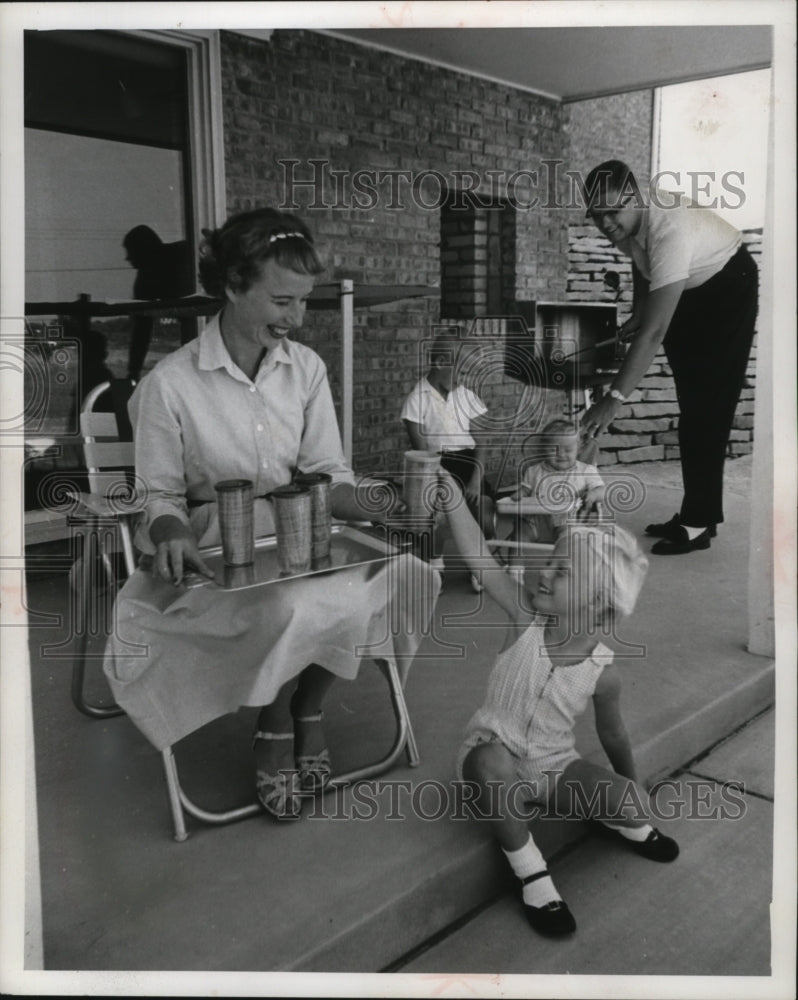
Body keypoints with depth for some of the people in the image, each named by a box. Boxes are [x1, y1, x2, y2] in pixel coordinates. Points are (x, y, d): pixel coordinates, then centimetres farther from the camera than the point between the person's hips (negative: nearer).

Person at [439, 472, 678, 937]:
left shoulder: (603, 670, -14)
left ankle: (628, 826, 20)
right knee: (492, 763, -38)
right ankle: (532, 874, -16)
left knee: (629, 802, -21)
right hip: (493, 750, -1)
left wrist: (631, 791, 16)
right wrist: (450, 495, -41)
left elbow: (613, 735, 4)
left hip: (554, 765, 1)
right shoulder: (526, 619, -18)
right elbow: (478, 556, -31)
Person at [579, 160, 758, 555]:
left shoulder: (670, 229, -39)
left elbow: (655, 331, -46)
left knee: (708, 405, -14)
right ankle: (695, 513, 16)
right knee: (690, 404, 9)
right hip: (685, 292, 8)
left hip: (726, 289, -8)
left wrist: (615, 398, -49)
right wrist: (637, 313, -2)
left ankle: (700, 522, -9)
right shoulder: (627, 222, -15)